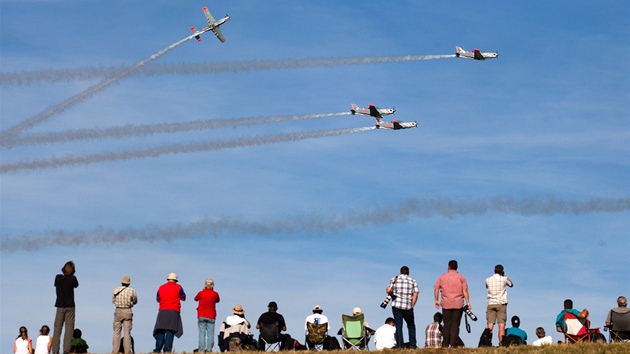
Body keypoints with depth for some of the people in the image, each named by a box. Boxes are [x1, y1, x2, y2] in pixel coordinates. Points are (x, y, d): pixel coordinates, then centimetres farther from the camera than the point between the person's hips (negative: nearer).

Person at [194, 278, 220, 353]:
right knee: (210, 334, 0)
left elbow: (196, 298, 18)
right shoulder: (215, 294, -3)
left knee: (202, 333, 1)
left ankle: (201, 349, -4)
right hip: (211, 316, 0)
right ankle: (209, 349, -5)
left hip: (201, 316, 0)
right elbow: (218, 300, 17)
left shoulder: (201, 293, -2)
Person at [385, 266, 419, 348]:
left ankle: (399, 345, -5)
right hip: (407, 307, 0)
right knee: (411, 325, 15)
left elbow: (388, 290, -4)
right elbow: (415, 294, -1)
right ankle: (412, 344, 11)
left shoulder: (394, 279, 6)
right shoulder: (412, 281, 7)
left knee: (398, 325, 2)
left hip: (396, 305, 0)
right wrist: (412, 306, 4)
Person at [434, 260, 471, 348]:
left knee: (446, 324, 5)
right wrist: (468, 302, -2)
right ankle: (453, 344, -8)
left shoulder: (442, 277, 8)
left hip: (446, 304, 1)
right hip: (458, 304, -1)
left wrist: (436, 300, 10)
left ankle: (445, 344, 2)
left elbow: (436, 288, 3)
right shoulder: (461, 277, 4)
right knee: (455, 324, -1)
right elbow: (465, 291, -4)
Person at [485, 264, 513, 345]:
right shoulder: (504, 279, -2)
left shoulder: (488, 280, 4)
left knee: (490, 325, -1)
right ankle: (501, 343, -9)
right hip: (501, 304, -2)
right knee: (501, 325, -3)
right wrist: (504, 275, 22)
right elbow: (511, 284, 17)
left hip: (491, 304, 2)